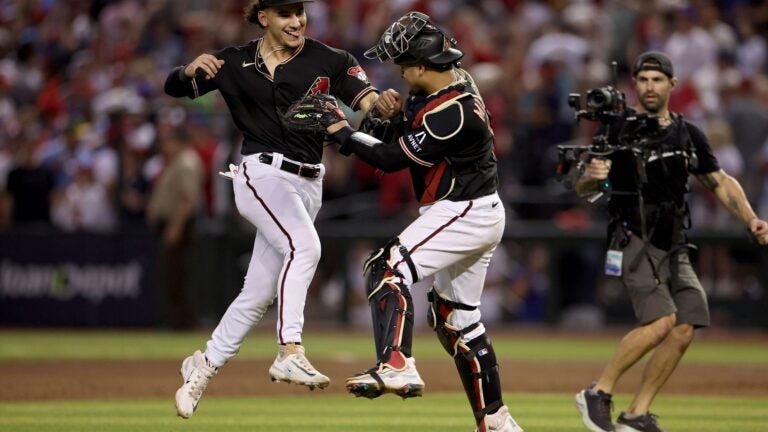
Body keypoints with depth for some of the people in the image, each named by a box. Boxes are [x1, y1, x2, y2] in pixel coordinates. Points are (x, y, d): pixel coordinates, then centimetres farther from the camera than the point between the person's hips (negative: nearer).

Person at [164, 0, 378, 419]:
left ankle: (203, 366, 23)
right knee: (304, 245, -30)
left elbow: (359, 92, -12)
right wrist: (191, 70, -18)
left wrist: (376, 102, -37)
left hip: (307, 186, 3)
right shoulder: (237, 62, 3)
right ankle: (289, 352, -34)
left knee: (259, 293, 6)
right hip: (261, 175, -3)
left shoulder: (327, 60, 4)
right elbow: (174, 88, 6)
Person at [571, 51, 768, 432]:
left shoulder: (689, 135, 11)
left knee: (685, 329, -5)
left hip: (674, 248, 6)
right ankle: (598, 394, -11)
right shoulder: (618, 130, -5)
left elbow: (720, 183, 19)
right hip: (634, 243, -6)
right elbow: (585, 191, -8)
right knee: (661, 321, -23)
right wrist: (591, 176, -32)